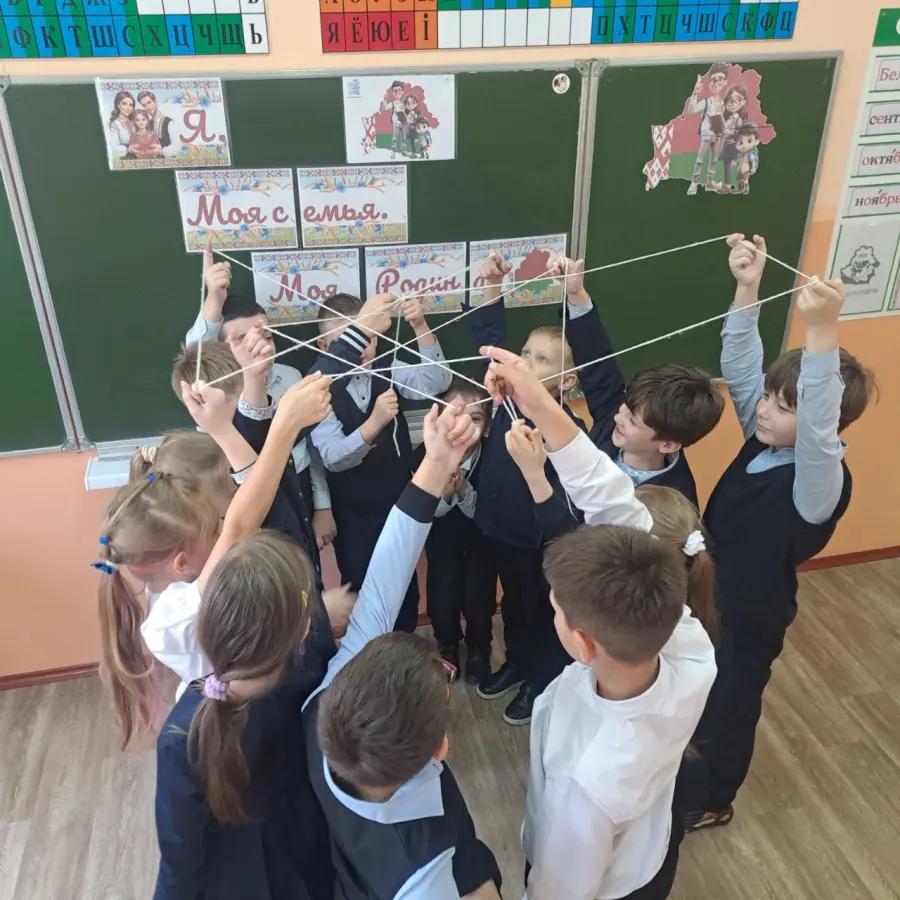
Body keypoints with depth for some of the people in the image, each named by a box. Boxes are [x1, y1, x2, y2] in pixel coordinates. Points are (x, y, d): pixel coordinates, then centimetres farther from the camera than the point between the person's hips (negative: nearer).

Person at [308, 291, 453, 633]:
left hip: (401, 505, 4)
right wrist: (374, 423, -42)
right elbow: (333, 457, -26)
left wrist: (420, 326, -32)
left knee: (407, 594, 20)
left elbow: (436, 383, -20)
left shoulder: (386, 370, -6)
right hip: (353, 517, -4)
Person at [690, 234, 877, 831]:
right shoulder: (763, 440, -10)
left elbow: (820, 421, -51)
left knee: (728, 708, 18)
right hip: (709, 596, 7)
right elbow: (741, 365, -10)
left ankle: (713, 801, 46)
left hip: (750, 620, -7)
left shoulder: (822, 480, -30)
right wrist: (748, 289, -21)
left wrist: (822, 331, -62)